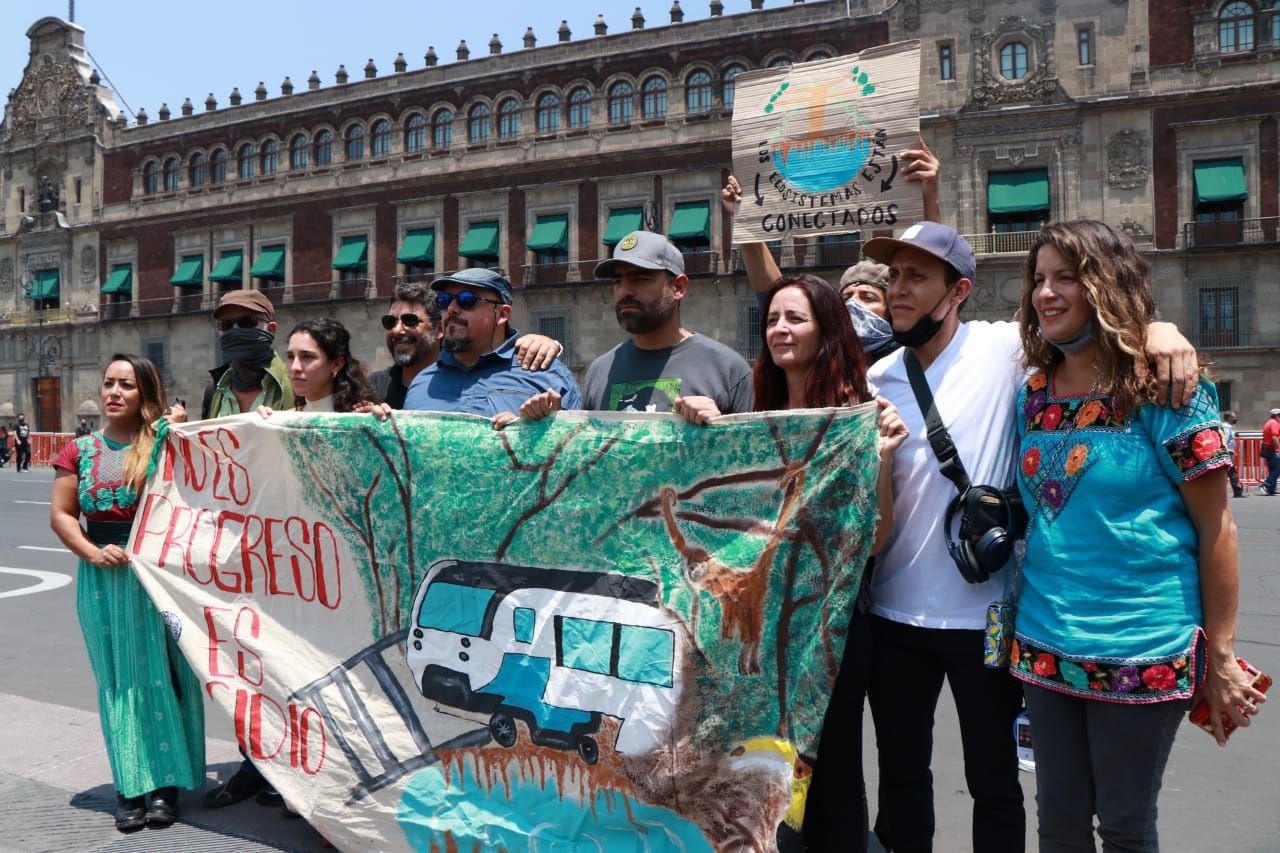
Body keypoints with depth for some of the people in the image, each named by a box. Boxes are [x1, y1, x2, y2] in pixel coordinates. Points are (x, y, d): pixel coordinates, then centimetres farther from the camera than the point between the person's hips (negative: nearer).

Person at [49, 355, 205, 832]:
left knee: (161, 675, 2)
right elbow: (61, 515, 6)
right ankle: (130, 785, 17)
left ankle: (166, 782, 12)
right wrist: (92, 552, -9)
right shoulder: (81, 450, 8)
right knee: (118, 680, 7)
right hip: (103, 578, 3)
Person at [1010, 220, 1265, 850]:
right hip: (1045, 645, 5)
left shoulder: (1162, 387, -9)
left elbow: (1216, 527, -8)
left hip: (1142, 651, -5)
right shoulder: (1034, 394, 6)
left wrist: (1220, 658, -8)